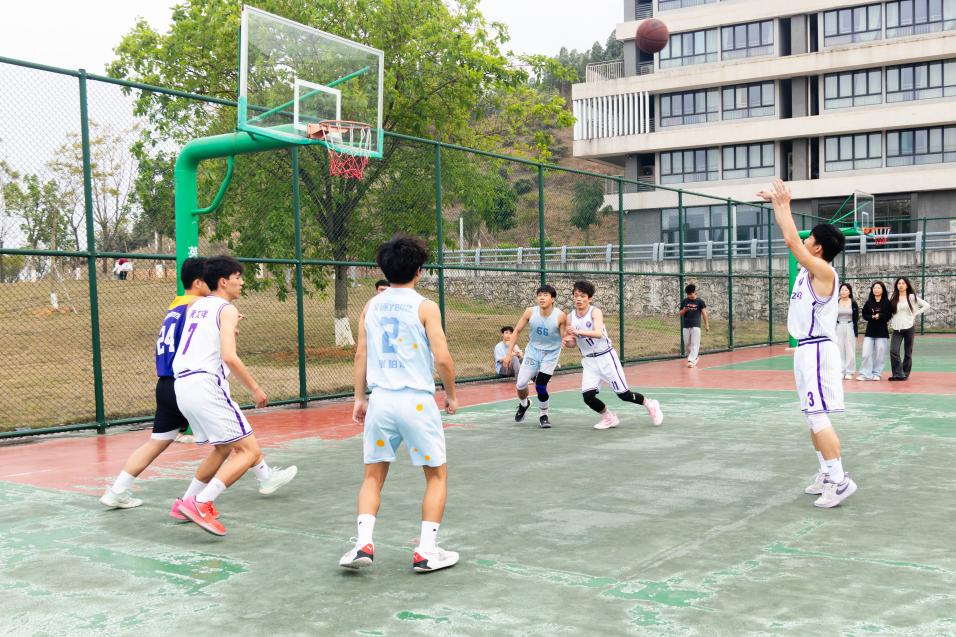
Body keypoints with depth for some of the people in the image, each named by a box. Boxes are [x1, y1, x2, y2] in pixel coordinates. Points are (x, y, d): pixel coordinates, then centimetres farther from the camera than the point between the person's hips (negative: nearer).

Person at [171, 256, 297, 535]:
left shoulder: (196, 306, 19)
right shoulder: (226, 309, -6)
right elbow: (229, 357, -18)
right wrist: (255, 388, -9)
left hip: (183, 386, 9)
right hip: (206, 384, -9)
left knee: (225, 447, 25)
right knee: (249, 451, -7)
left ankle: (188, 501, 28)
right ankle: (201, 504, -17)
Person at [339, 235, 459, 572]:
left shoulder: (371, 306, 8)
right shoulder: (425, 307, -6)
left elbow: (360, 355, 9)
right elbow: (443, 358, -11)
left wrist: (360, 398, 16)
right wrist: (451, 394, 5)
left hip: (380, 400, 4)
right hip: (416, 401, -4)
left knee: (373, 475, 15)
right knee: (437, 475, 11)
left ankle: (363, 543, 2)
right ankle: (426, 551, 7)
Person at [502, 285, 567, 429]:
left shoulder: (560, 316, -20)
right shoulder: (530, 312, -14)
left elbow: (565, 338, -8)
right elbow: (517, 331, -3)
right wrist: (509, 353, -5)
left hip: (550, 354, -2)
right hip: (533, 351, 2)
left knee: (540, 386, -13)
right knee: (520, 384, -2)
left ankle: (544, 416, 15)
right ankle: (524, 404, 34)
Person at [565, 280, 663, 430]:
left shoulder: (595, 312, -14)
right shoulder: (571, 317, 0)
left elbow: (598, 333, -31)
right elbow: (573, 343, 7)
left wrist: (579, 332, -44)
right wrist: (567, 342, -16)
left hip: (606, 357, -4)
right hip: (589, 361, 4)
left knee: (624, 394, 1)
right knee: (588, 396, -11)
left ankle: (650, 404, 29)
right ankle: (609, 418, 15)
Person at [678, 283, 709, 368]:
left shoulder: (700, 301, 0)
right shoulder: (684, 301, 8)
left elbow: (704, 313, -3)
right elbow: (680, 314, 12)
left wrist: (706, 324, -10)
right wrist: (683, 311, -10)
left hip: (696, 326, -4)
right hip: (686, 326, 4)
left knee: (694, 344, -9)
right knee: (687, 344, 8)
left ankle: (691, 360, -11)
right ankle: (694, 358, 25)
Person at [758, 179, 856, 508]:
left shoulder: (824, 271, -14)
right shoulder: (808, 269, 10)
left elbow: (791, 240, -21)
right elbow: (792, 238, 20)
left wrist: (784, 204, -11)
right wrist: (777, 204, 17)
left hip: (817, 350, -10)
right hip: (806, 349, 10)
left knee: (818, 419, -11)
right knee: (813, 419, 13)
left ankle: (840, 480, -8)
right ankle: (827, 473, 21)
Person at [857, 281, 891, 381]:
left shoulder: (886, 302, 0)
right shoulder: (868, 302, 7)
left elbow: (888, 316, -4)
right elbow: (864, 315, 4)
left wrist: (879, 316, -17)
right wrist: (872, 317, -13)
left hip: (882, 332, -2)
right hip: (870, 331, 2)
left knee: (879, 354, 0)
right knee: (866, 354, -5)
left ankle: (876, 374, 10)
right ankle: (865, 374, -2)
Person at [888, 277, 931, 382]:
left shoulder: (911, 297, -1)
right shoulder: (893, 298, 7)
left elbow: (926, 305, 0)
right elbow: (889, 312, 14)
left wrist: (915, 314, -4)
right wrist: (891, 322, 0)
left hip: (909, 327, -2)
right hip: (896, 329, 2)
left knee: (907, 352, 5)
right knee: (893, 351, -13)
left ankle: (905, 374, 15)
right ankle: (898, 374, -9)